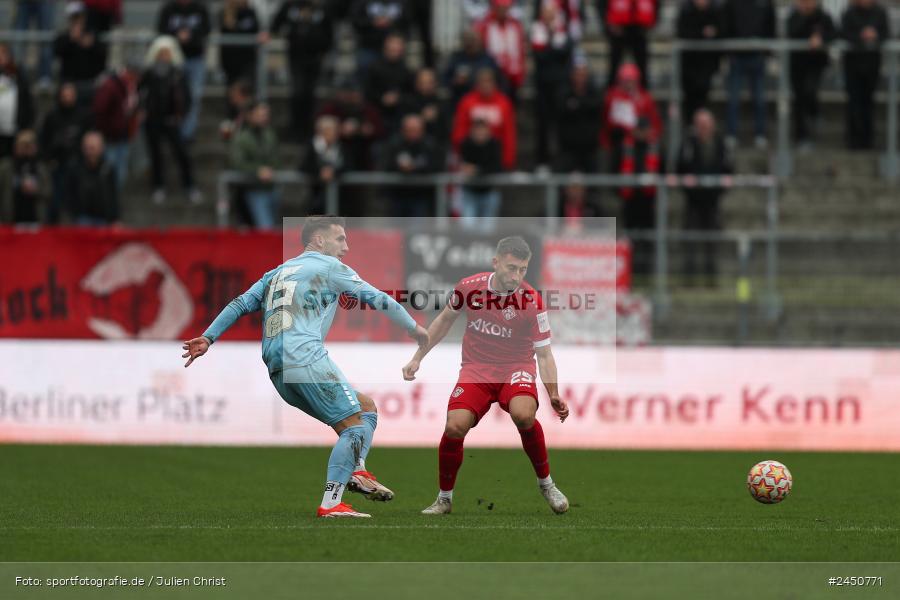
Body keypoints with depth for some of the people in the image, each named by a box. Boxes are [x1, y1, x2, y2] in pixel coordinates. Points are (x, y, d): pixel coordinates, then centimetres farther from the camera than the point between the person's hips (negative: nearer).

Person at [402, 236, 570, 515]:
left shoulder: (532, 301, -13)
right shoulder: (469, 287, -7)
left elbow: (544, 354, -6)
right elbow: (445, 320, 13)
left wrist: (553, 395, -18)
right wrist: (417, 358, 14)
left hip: (516, 366, -2)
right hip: (476, 368, 2)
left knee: (523, 415, -33)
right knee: (454, 427, -22)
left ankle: (546, 483, -8)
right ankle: (445, 498, 2)